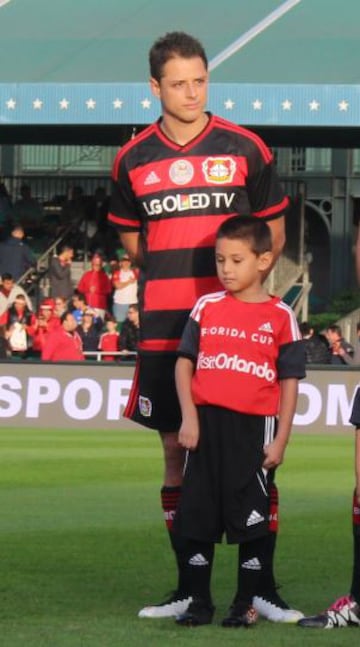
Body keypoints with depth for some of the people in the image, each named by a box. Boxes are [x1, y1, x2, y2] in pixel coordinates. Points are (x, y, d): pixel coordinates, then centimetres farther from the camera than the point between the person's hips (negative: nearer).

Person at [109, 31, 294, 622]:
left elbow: (274, 233, 10)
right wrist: (171, 279, 10)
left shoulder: (246, 150, 2)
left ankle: (264, 587, -1)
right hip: (163, 324, 2)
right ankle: (189, 588, 11)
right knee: (176, 448, 5)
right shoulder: (133, 161, 7)